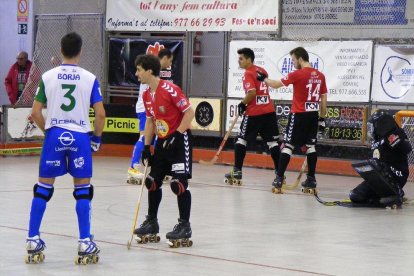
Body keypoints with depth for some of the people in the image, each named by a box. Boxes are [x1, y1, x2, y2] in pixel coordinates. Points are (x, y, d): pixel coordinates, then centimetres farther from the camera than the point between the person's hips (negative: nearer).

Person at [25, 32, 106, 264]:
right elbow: (100, 114, -6)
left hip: (54, 134, 1)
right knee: (83, 189, 7)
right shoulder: (90, 78, -3)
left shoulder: (48, 77, 1)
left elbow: (35, 113, 0)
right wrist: (97, 137, 9)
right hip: (80, 136, -1)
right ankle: (85, 243, 4)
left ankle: (33, 241, 8)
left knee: (43, 187, 9)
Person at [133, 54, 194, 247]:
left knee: (179, 183, -11)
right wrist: (146, 147, 9)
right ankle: (152, 222, 24)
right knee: (152, 181, 10)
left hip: (180, 139, -8)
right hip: (162, 141, 8)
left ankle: (184, 226, -2)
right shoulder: (146, 95, 6)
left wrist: (177, 135, -21)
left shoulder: (170, 90, -19)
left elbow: (189, 112, -17)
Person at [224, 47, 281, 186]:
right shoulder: (262, 71, 14)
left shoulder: (248, 74, -9)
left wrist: (243, 103, -7)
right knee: (272, 142, 7)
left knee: (241, 140, 5)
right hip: (269, 111, 7)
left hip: (254, 113, -7)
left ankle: (237, 172, 4)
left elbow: (252, 92, -22)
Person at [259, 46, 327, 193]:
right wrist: (322, 118, 17)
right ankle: (311, 179, 13)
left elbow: (276, 84, -3)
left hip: (298, 115, -5)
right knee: (310, 146, 13)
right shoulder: (320, 76, 6)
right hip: (313, 115, 5)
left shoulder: (297, 74, -11)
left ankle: (279, 178, -4)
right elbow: (323, 99, 10)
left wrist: (264, 78, 14)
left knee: (288, 145, -1)